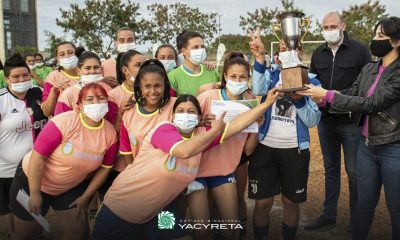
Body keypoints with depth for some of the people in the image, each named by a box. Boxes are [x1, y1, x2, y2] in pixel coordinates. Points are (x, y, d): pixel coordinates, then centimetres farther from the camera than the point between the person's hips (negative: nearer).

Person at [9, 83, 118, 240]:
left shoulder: (110, 133, -14)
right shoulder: (64, 122, -29)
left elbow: (104, 168, -2)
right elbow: (38, 156, -25)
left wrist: (85, 197, 0)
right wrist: (35, 194, -20)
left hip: (72, 186, 4)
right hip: (33, 180, -3)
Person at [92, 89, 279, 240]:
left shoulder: (200, 136, -2)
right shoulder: (164, 128, -20)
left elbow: (236, 125, -4)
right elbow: (184, 150, -38)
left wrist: (266, 103, -6)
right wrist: (215, 130, -25)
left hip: (159, 208, 5)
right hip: (122, 205, -5)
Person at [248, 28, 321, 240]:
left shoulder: (310, 81, 4)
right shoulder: (270, 75, 4)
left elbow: (313, 120, -3)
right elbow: (258, 90, -21)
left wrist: (299, 99, -18)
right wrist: (259, 57, -28)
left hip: (295, 150, 1)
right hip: (265, 148, 0)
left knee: (291, 202, 14)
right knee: (262, 203, 5)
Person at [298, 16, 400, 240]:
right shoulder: (368, 69, 7)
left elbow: (371, 103, -22)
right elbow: (352, 95, 8)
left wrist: (328, 95, -22)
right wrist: (319, 94, -6)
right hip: (367, 145, 6)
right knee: (365, 202, 17)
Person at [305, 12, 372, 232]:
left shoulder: (359, 50, -6)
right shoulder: (318, 54, 8)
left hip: (351, 121, -4)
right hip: (325, 120, 5)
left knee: (353, 171, 4)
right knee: (330, 169, 14)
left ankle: (357, 219, 19)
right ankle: (329, 214, 25)